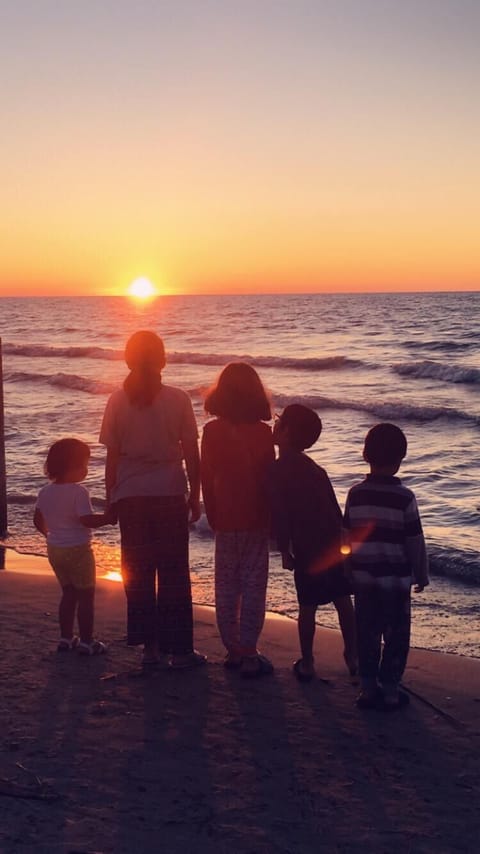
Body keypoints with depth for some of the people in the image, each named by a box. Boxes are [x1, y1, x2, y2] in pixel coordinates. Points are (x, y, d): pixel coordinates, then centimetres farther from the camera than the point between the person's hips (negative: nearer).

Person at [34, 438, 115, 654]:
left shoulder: (45, 491, 4)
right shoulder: (78, 492, -19)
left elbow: (38, 520, 10)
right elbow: (86, 520, -26)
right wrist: (107, 518, -14)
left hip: (54, 549, 7)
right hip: (77, 550, -7)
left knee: (68, 593, 19)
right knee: (86, 595, 4)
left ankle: (66, 638, 23)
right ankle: (86, 642, 7)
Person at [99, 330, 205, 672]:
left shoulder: (118, 401, -4)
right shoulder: (178, 400, -7)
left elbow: (112, 456, -2)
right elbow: (192, 455, -4)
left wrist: (111, 498, 9)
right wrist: (195, 497, 7)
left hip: (131, 497, 1)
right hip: (171, 495, -1)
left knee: (138, 573, 11)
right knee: (174, 573, 8)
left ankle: (150, 648, 15)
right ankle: (178, 649, 12)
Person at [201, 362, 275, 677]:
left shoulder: (212, 431, -3)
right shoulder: (262, 432, -10)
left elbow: (207, 478, 1)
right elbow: (269, 479, -6)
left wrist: (213, 516, 12)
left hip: (224, 521, 3)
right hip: (255, 520, -3)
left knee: (226, 586, 12)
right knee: (253, 586, 3)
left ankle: (233, 650, 19)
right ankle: (248, 654, 3)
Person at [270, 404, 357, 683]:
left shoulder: (278, 471, -10)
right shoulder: (315, 469, 12)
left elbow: (280, 516, -13)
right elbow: (334, 508, 13)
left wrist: (284, 550, -5)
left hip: (307, 549, -6)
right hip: (334, 544, 6)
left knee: (308, 607, 3)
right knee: (343, 601, 11)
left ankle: (307, 664, 10)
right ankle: (353, 656, 18)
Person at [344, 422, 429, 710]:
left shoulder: (355, 494, -2)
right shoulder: (404, 497, -13)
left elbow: (348, 536, 5)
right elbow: (415, 541, -8)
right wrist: (422, 574, 4)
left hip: (363, 576, 4)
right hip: (395, 578, -4)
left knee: (367, 633, 13)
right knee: (396, 635, 8)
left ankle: (369, 688, 18)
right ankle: (390, 691, 11)